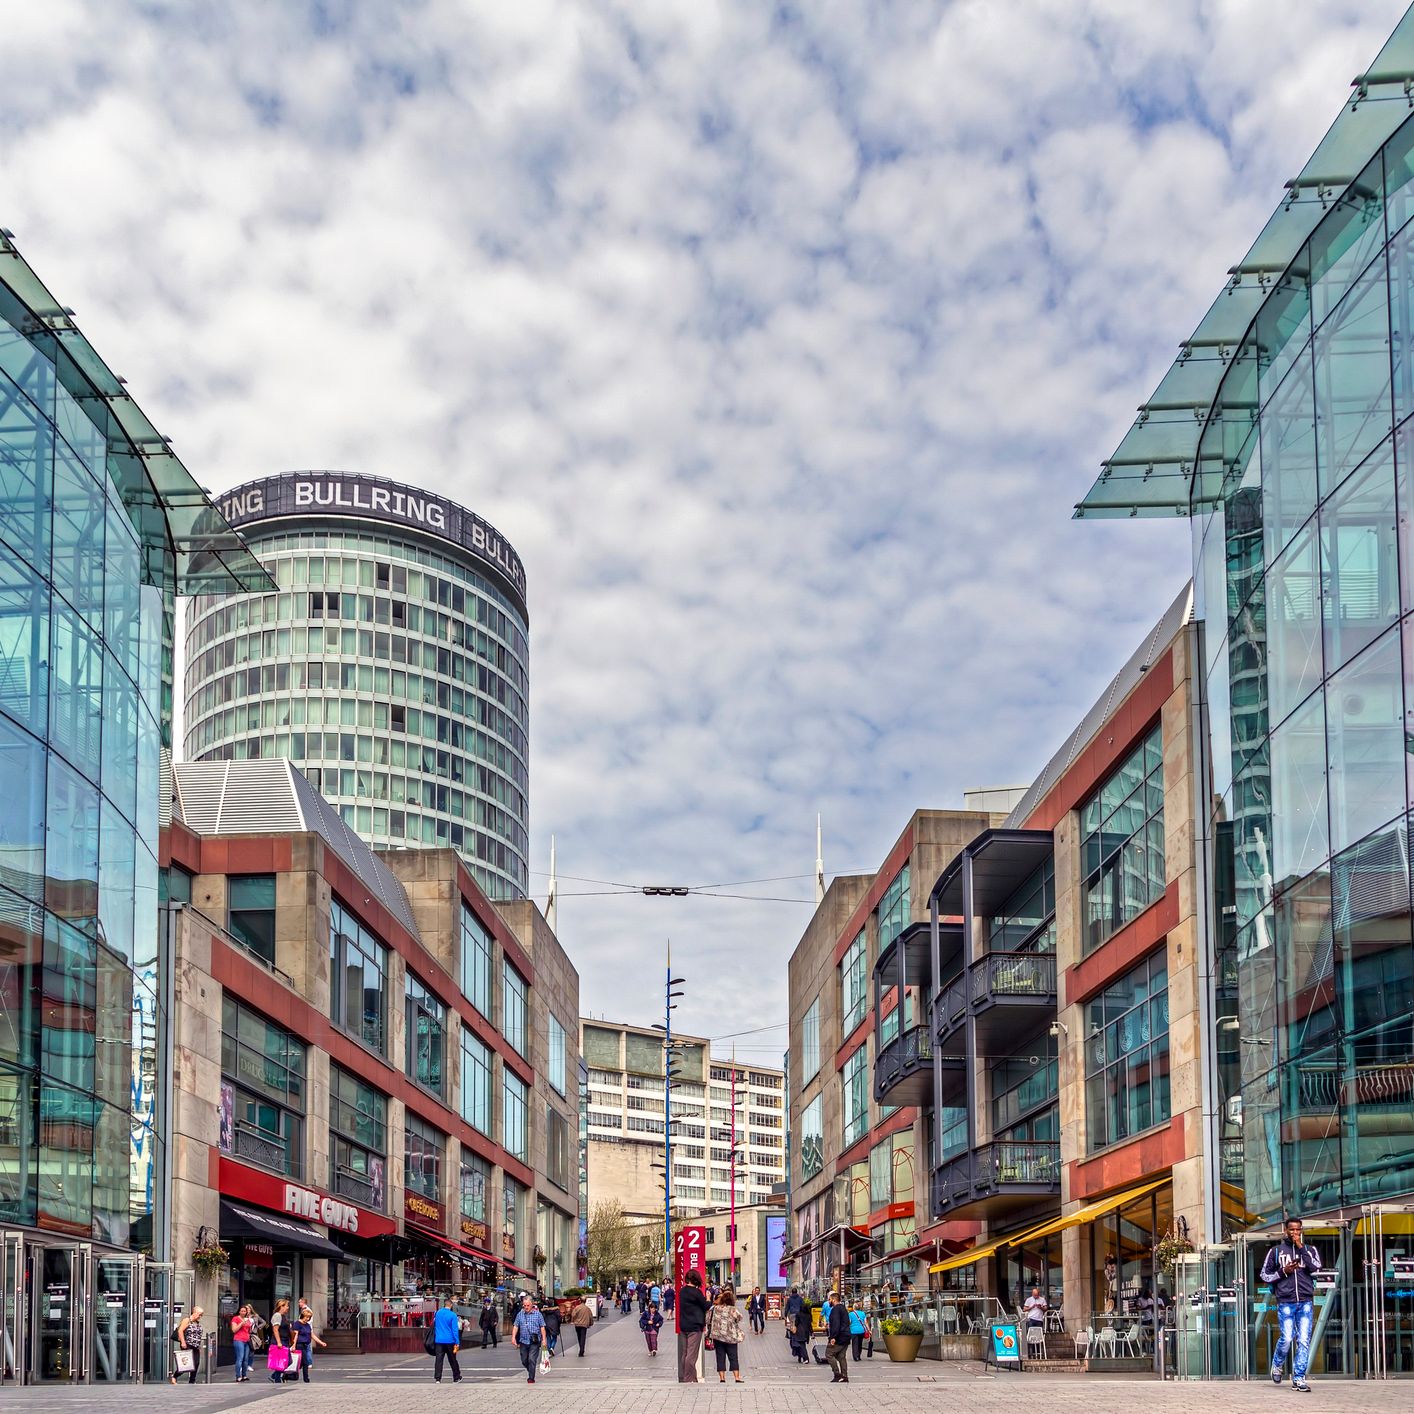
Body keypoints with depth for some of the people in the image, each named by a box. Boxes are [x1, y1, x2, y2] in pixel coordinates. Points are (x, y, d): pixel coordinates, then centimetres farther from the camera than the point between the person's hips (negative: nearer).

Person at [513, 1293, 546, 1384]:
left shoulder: (537, 1314, 0)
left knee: (532, 1359, -10)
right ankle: (530, 1372, 34)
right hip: (523, 1341, 4)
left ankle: (531, 1378, -5)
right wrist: (514, 1337, 0)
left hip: (534, 1342, -4)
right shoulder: (520, 1314, 8)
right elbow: (516, 1326, 10)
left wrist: (544, 1339, -4)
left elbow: (542, 1327, 2)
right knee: (524, 1361, 9)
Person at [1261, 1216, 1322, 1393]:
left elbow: (1316, 1269, -6)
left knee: (1304, 1340, -5)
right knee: (1287, 1338, -9)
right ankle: (1277, 1365, 20)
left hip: (1305, 1301, 1)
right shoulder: (1276, 1251, 11)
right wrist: (1283, 1272, -3)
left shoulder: (1309, 1249, 13)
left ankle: (1299, 1378, 0)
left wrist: (1301, 1248, -6)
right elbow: (1265, 1275, 12)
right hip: (1285, 1302, -1)